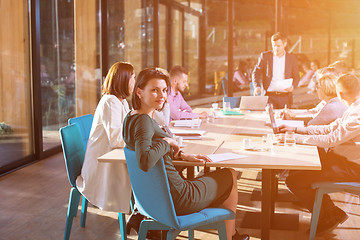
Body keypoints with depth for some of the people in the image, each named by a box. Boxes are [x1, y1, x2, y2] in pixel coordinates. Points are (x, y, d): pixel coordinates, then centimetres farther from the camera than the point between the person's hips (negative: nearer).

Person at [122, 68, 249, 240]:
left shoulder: (131, 117, 4)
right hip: (177, 199, -9)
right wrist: (166, 141, -25)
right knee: (230, 176, 15)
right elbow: (145, 162, -42)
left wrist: (182, 156, 9)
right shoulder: (143, 121, -25)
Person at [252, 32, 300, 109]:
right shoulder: (265, 56, 5)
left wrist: (292, 86, -10)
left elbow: (296, 77, 11)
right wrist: (256, 86, -10)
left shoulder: (292, 58, 7)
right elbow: (256, 72, 7)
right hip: (269, 96, -1)